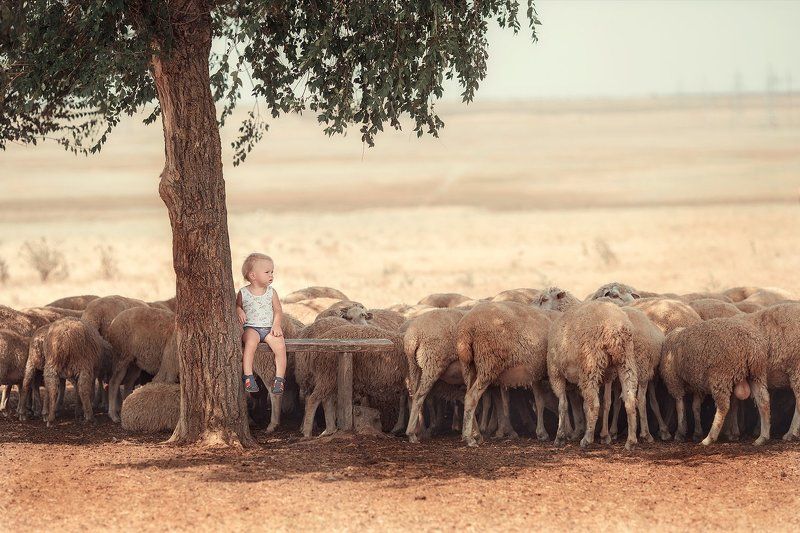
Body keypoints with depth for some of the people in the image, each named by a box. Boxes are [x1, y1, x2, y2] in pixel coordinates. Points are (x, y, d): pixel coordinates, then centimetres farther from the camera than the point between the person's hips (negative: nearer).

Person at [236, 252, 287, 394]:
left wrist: (276, 325, -7)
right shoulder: (243, 293, 3)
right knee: (251, 342, -35)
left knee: (280, 346, -24)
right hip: (251, 328, -2)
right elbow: (237, 305, 18)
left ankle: (279, 379, -18)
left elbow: (278, 310, 10)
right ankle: (248, 377, -33)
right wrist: (239, 311, -6)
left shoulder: (271, 292, 7)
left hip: (269, 328, 2)